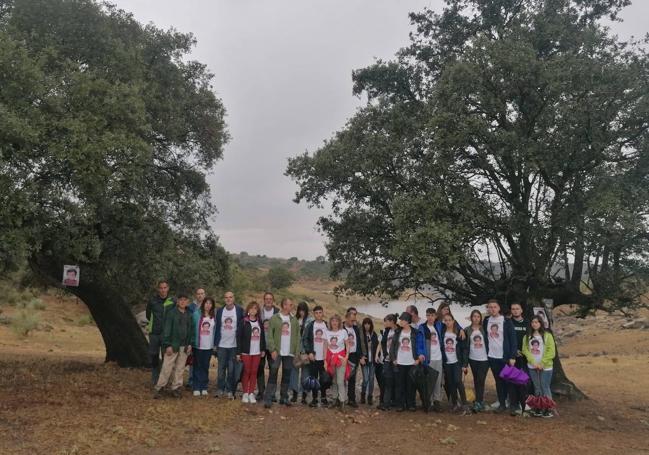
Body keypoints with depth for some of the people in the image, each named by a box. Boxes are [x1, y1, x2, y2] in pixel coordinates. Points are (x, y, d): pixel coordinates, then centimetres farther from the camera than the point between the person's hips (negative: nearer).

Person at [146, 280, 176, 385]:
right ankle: (155, 379, 20)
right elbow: (148, 315, 13)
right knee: (154, 356, 7)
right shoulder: (152, 300, -1)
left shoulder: (173, 301, -3)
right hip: (154, 333, 1)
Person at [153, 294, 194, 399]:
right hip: (173, 345, -4)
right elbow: (167, 330, -8)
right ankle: (158, 388, 7)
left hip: (184, 347, 4)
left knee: (180, 369, 9)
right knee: (167, 368, -3)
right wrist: (167, 345, -12)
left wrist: (190, 344, 5)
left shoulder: (189, 315, 8)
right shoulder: (171, 313, -6)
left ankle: (176, 388, 18)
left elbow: (191, 330, 13)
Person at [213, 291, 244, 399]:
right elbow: (217, 328, 8)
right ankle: (220, 389, 19)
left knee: (232, 369, 3)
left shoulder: (240, 310, -3)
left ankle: (230, 391, 11)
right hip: (221, 345, 2)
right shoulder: (220, 311, 5)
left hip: (234, 345, -2)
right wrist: (215, 343, 4)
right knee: (221, 368, 9)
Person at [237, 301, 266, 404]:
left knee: (254, 372, 5)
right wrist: (238, 352, -9)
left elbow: (262, 336, 13)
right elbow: (239, 337, -5)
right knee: (247, 372, 3)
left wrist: (263, 349, 6)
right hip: (246, 352, -3)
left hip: (257, 352, 3)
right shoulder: (243, 322, -3)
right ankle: (245, 393, 13)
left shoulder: (259, 322, 9)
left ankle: (251, 393, 13)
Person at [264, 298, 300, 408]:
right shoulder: (274, 319, -3)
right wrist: (272, 349, -14)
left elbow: (297, 336, 8)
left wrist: (297, 351, 0)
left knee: (287, 376, 10)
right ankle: (268, 398, 1)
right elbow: (269, 336, -6)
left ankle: (284, 397, 21)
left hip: (289, 353, 4)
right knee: (273, 375, -3)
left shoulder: (294, 320, 8)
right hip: (277, 352, -4)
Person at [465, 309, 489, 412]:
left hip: (484, 359, -2)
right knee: (476, 381, 8)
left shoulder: (484, 329, 1)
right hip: (473, 359, 2)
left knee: (480, 380, -8)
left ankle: (478, 403, -9)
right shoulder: (467, 330, 4)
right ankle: (480, 401, 18)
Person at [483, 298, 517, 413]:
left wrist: (512, 356, -14)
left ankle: (513, 404, 12)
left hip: (505, 357, -4)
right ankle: (502, 404, 18)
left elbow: (513, 339, -9)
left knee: (509, 381, 2)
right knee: (498, 381, 11)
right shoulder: (486, 321, 5)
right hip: (492, 357, 4)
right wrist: (485, 353, 6)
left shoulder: (506, 321, -7)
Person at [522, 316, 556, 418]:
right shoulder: (527, 336, 5)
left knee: (545, 388, 0)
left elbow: (551, 352, -9)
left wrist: (542, 363, -15)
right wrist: (534, 362, -13)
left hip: (545, 367, -3)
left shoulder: (547, 335, -5)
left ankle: (548, 410, 10)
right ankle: (538, 409, 20)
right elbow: (525, 350, -1)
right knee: (537, 388, 12)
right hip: (532, 367, 3)